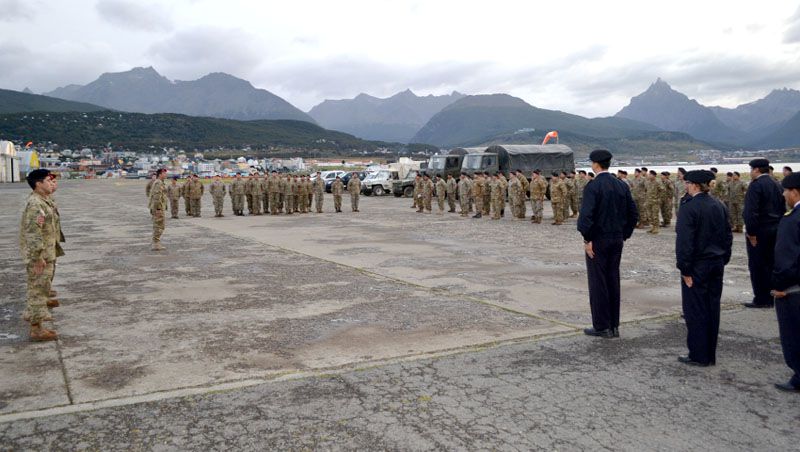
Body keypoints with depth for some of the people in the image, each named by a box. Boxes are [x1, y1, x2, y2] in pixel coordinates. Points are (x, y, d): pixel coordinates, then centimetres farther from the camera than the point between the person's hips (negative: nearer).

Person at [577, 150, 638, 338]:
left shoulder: (593, 186, -14)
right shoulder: (621, 185, 7)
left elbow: (586, 215, -22)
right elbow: (633, 214, 10)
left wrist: (587, 239, -13)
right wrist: (624, 235, 14)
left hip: (597, 241, -6)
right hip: (617, 240, 6)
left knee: (598, 282, 1)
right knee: (613, 281, 12)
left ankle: (601, 326, 6)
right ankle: (614, 326, 19)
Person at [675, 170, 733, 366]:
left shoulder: (689, 208, -16)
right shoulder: (719, 206, 6)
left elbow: (684, 241, -18)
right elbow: (728, 235, 12)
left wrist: (685, 269, -13)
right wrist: (723, 260, 18)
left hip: (697, 267, -7)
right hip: (716, 265, 7)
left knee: (695, 311, 2)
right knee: (712, 309, 13)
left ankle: (698, 356, 9)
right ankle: (710, 355, 22)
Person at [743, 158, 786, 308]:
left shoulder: (756, 185, -14)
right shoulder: (776, 185, 10)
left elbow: (750, 211, -22)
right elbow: (783, 209, 14)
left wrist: (751, 232, -18)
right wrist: (779, 228, 18)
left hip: (759, 232, -8)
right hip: (774, 231, 8)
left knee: (757, 266, -2)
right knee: (771, 264, 14)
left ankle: (761, 299, 0)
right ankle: (772, 298, 20)